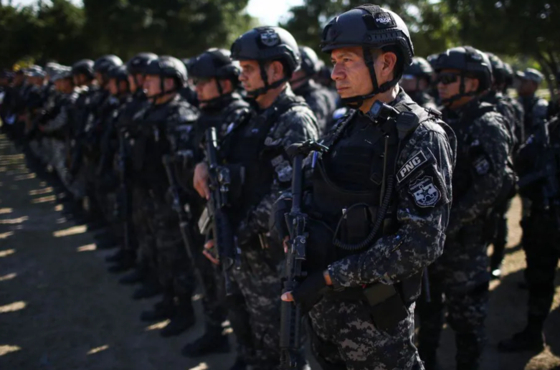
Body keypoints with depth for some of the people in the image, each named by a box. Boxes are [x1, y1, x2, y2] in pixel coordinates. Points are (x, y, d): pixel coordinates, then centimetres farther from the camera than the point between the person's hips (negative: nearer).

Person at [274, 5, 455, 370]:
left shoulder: (421, 137, -16)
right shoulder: (346, 125, 7)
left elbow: (421, 243, -23)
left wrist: (332, 277, -22)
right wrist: (288, 204, -7)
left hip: (373, 312, -7)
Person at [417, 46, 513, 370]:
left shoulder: (488, 126, -12)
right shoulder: (443, 121, 10)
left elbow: (489, 188, -20)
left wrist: (447, 225, -21)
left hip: (463, 242, -7)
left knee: (466, 314, 4)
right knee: (427, 307, 19)